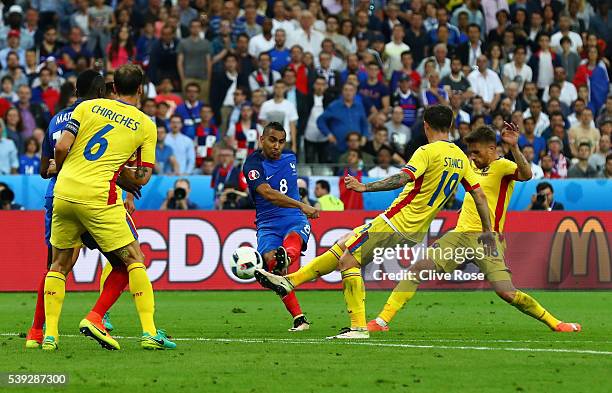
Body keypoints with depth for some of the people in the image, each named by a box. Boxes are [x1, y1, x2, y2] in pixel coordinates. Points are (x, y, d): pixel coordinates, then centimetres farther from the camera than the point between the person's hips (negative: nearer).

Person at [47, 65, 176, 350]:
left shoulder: (88, 107, 8)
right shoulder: (146, 125, 6)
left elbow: (62, 147, -1)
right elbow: (143, 177, 5)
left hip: (64, 192, 3)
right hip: (98, 197, -3)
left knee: (59, 264, 17)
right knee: (134, 259, 7)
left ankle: (49, 335, 12)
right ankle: (149, 332, -2)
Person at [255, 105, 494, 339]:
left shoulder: (428, 152, -12)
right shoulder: (461, 158, 12)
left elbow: (403, 178, -27)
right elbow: (479, 195, 12)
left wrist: (366, 187, -30)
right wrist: (487, 231, 18)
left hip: (397, 221, -9)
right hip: (415, 232, 9)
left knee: (348, 260, -7)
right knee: (343, 246, 14)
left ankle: (358, 327, -13)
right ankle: (289, 281, 13)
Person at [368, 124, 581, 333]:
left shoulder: (502, 166, -6)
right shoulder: (475, 165, 17)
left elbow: (526, 174, -29)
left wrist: (514, 147, -40)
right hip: (460, 233, 7)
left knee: (507, 293, -18)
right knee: (418, 269, -6)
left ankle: (555, 323, 0)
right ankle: (382, 321, -3)